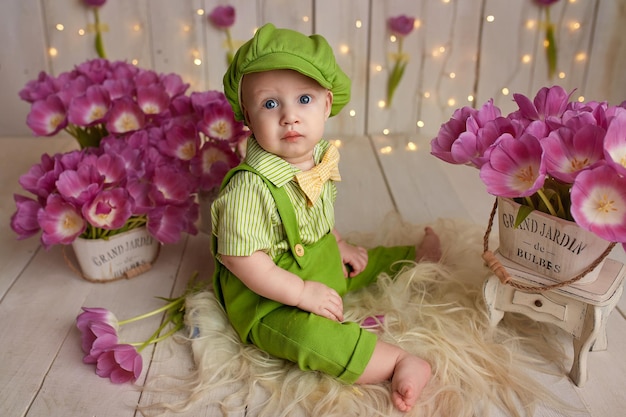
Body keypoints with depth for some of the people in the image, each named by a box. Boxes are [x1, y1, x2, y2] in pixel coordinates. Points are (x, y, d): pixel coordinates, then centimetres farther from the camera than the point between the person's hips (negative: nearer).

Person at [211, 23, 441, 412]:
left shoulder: (320, 156, -5)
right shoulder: (250, 187, -33)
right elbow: (240, 257, -28)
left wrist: (338, 244, 10)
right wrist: (302, 293, -26)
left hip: (324, 265, 8)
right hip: (271, 301, -8)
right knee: (312, 334, -32)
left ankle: (413, 256, 52)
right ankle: (401, 362, -21)